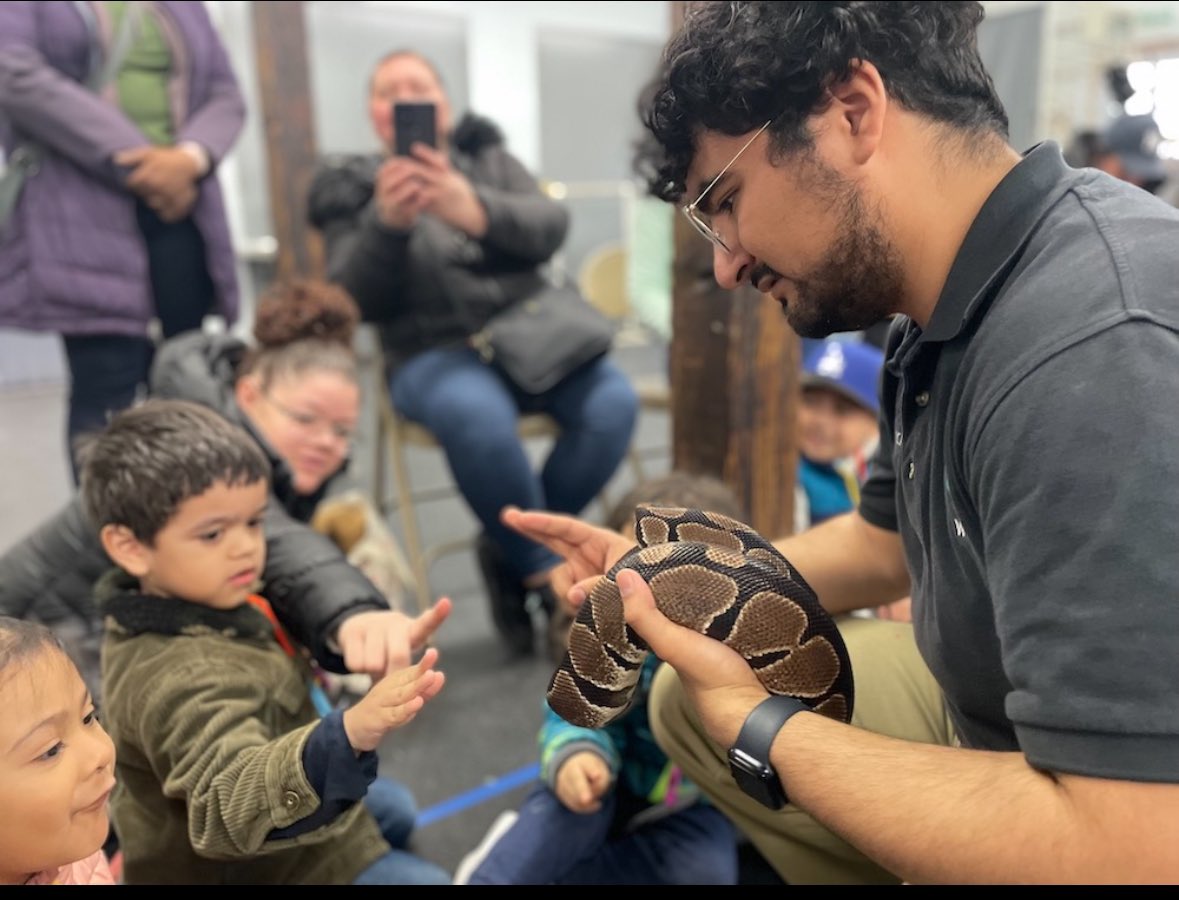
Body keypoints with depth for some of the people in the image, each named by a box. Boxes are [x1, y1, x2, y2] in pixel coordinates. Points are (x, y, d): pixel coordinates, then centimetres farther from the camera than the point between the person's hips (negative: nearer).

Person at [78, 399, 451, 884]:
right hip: (254, 866, -9)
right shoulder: (184, 678, -39)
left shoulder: (196, 605, -9)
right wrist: (351, 733, -70)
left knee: (389, 807, 29)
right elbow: (231, 802, -55)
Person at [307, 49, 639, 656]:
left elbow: (548, 225, -5)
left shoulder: (489, 158, 15)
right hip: (433, 354, -2)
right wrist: (387, 224, -22)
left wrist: (472, 208, -26)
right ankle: (542, 566, -11)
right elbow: (355, 301, -3)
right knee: (479, 418, -37)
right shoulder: (352, 189, 11)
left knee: (613, 403, -25)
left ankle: (511, 551, -6)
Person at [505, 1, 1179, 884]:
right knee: (685, 696, 9)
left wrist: (756, 726, -23)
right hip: (988, 724, 8)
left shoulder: (1099, 357, -33)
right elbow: (886, 541, 11)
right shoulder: (945, 319, -2)